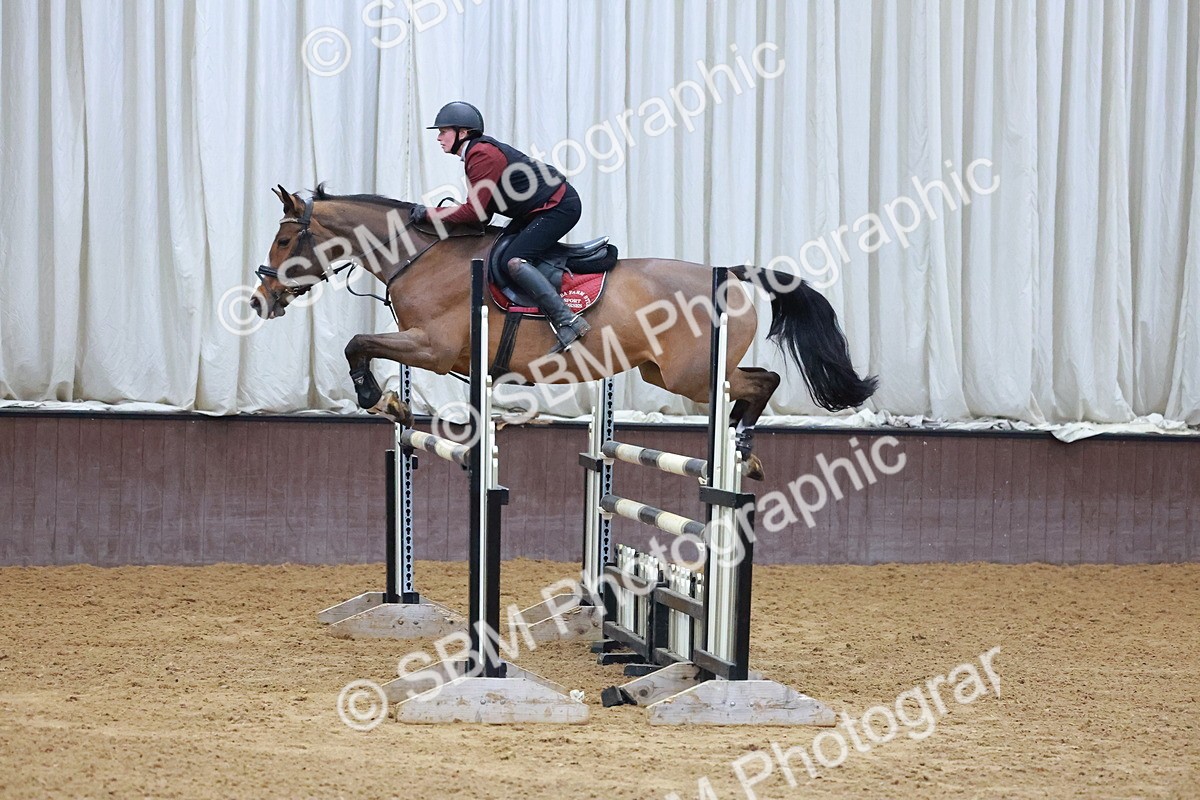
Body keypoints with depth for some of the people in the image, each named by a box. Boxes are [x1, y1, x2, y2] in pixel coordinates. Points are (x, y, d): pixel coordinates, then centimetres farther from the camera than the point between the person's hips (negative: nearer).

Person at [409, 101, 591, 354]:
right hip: (538, 208, 11)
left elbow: (475, 211, -23)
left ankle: (568, 322, -29)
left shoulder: (482, 155, -20)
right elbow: (480, 209, 12)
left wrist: (429, 213, -15)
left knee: (514, 260, -21)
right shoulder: (477, 152, 12)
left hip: (560, 207, -11)